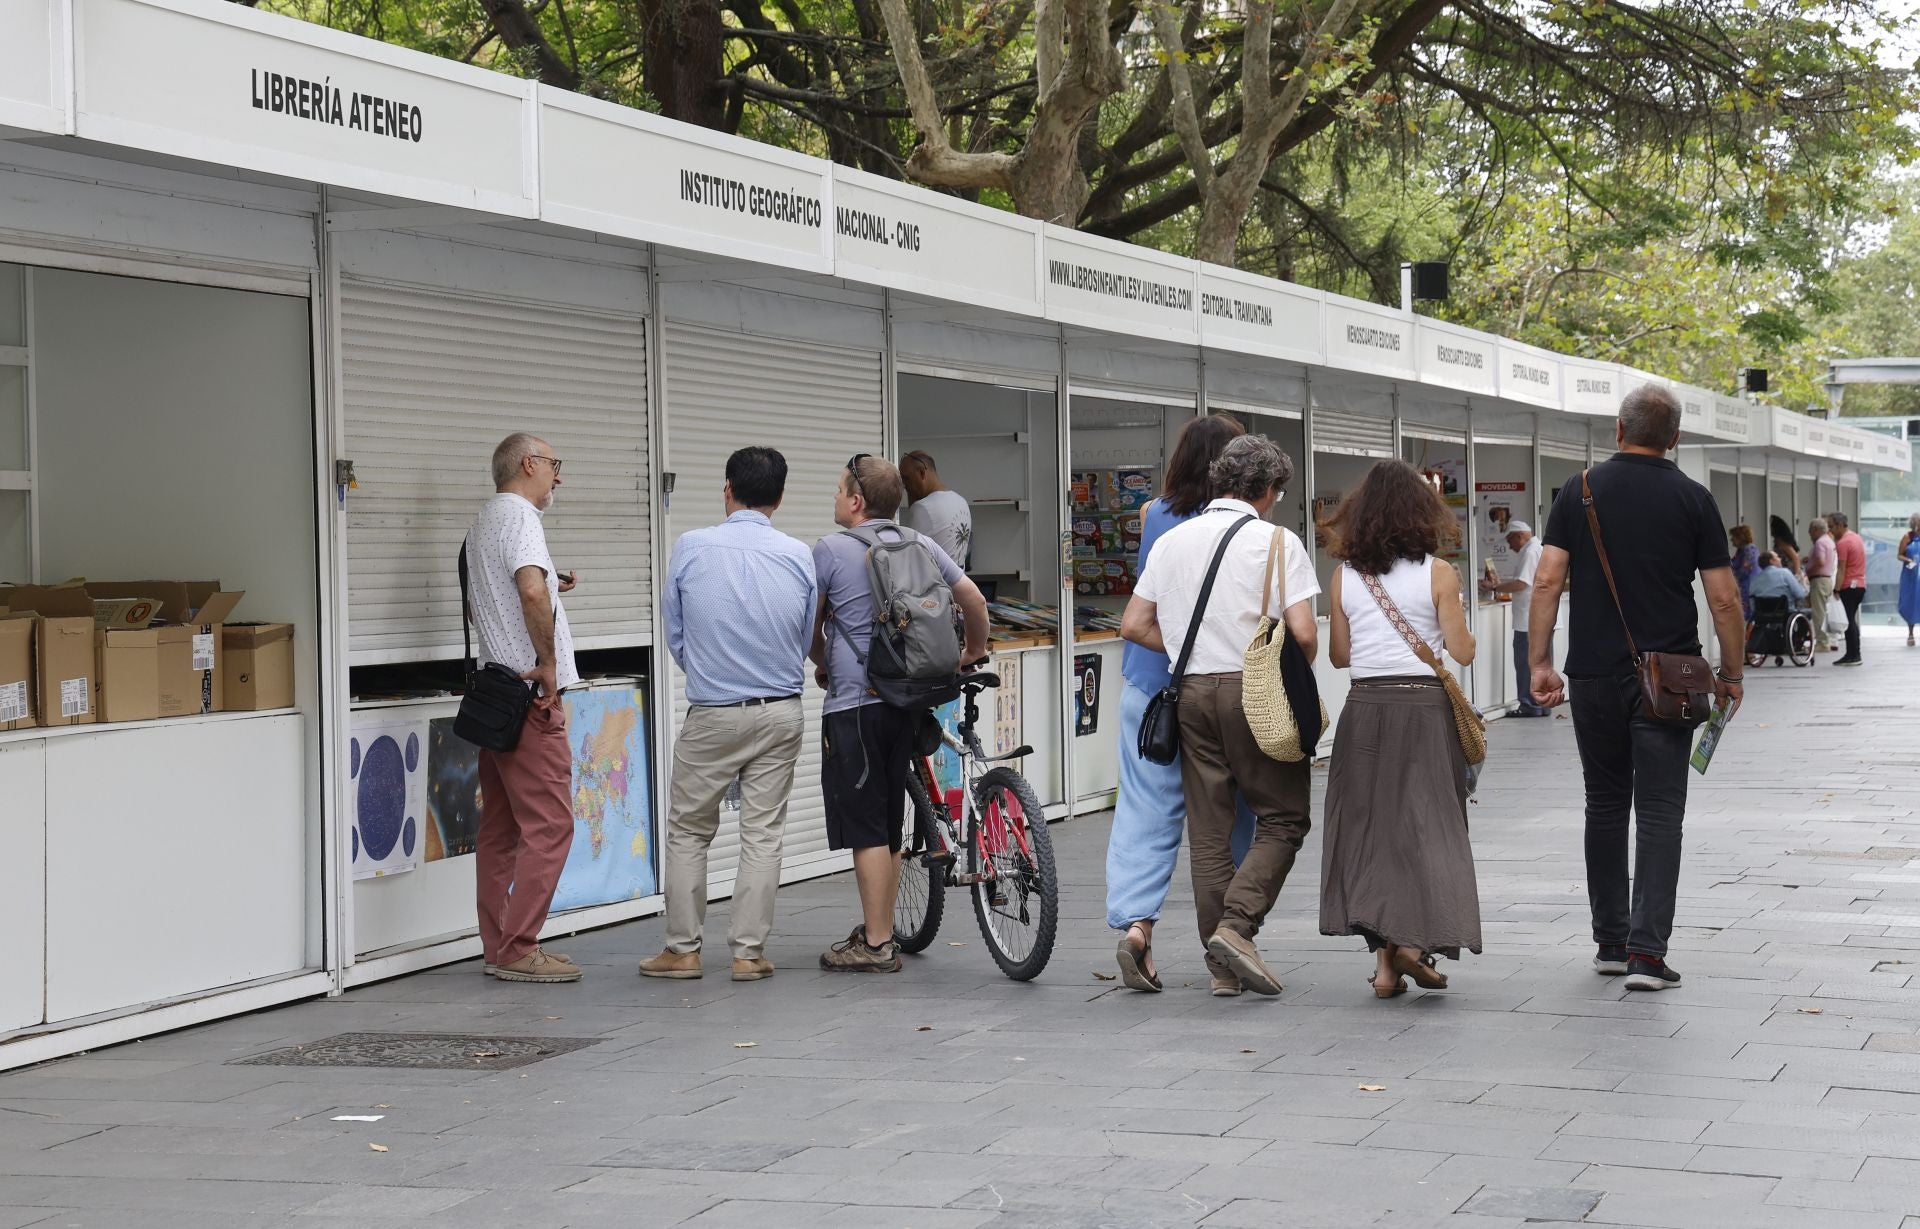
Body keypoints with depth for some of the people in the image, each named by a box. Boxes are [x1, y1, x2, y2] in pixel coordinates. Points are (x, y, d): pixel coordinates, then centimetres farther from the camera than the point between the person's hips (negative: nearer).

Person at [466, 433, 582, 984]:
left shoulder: (483, 521, 19)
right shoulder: (518, 515, -11)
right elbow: (532, 592, -28)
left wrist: (551, 589, 20)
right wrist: (548, 663, -20)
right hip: (530, 693, -10)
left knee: (500, 827, 11)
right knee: (548, 824, -8)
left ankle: (499, 946, 15)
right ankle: (518, 951, -8)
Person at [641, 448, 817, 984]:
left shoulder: (691, 547, -7)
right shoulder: (799, 556, -3)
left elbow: (674, 633, 4)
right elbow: (808, 641, 8)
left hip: (712, 714, -2)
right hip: (781, 713, 2)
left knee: (688, 830, 10)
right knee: (763, 833, 7)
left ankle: (682, 949, 12)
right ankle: (749, 952, 7)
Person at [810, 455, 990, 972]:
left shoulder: (831, 550, -8)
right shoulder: (921, 545, 9)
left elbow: (810, 625, 1)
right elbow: (974, 599, 12)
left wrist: (821, 665, 21)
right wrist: (975, 652, 29)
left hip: (853, 703, -7)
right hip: (906, 700, 7)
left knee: (866, 829, -4)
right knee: (888, 827, 14)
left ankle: (875, 945, -3)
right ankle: (879, 932, 21)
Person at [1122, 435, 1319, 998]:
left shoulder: (1172, 540, 11)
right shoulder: (1276, 541, -5)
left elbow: (1134, 624, 11)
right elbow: (1303, 634, -13)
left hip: (1192, 692, 5)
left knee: (1208, 830, 8)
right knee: (1283, 818, 6)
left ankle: (1222, 967, 9)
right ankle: (1236, 925, -12)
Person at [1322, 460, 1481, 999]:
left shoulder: (1345, 575, 3)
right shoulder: (1438, 573, -6)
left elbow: (1339, 654, 8)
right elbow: (1462, 652, -5)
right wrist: (1460, 622, 15)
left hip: (1365, 710, 3)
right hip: (1425, 707, -3)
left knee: (1369, 826, 7)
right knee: (1428, 823, 3)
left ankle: (1384, 959, 4)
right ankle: (1413, 938, -14)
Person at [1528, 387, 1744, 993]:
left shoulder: (1581, 490, 3)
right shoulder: (1692, 499, -1)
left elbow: (1547, 581, -3)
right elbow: (1724, 598, -3)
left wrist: (1540, 662, 2)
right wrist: (1731, 673, 8)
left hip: (1594, 672, 2)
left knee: (1605, 806, 14)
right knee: (1658, 812, -1)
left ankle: (1611, 942, 19)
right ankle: (1646, 950, -10)